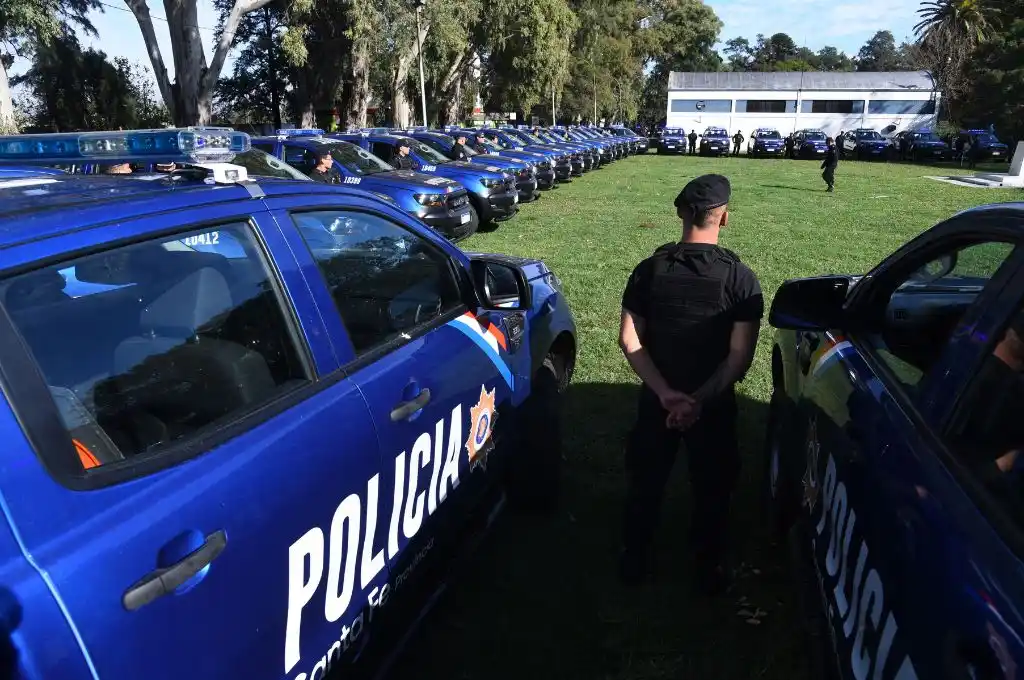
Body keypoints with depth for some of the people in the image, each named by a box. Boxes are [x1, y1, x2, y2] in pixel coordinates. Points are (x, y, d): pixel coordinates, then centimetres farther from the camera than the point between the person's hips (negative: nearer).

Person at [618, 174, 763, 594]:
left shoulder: (649, 270, -7)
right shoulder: (740, 278, -13)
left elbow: (630, 341, -11)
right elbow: (740, 357, -18)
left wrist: (666, 393, -16)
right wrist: (699, 400, -17)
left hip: (656, 401, 2)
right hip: (714, 405, -1)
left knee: (645, 482, 19)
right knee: (711, 488, 18)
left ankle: (634, 561, 34)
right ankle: (708, 570, 33)